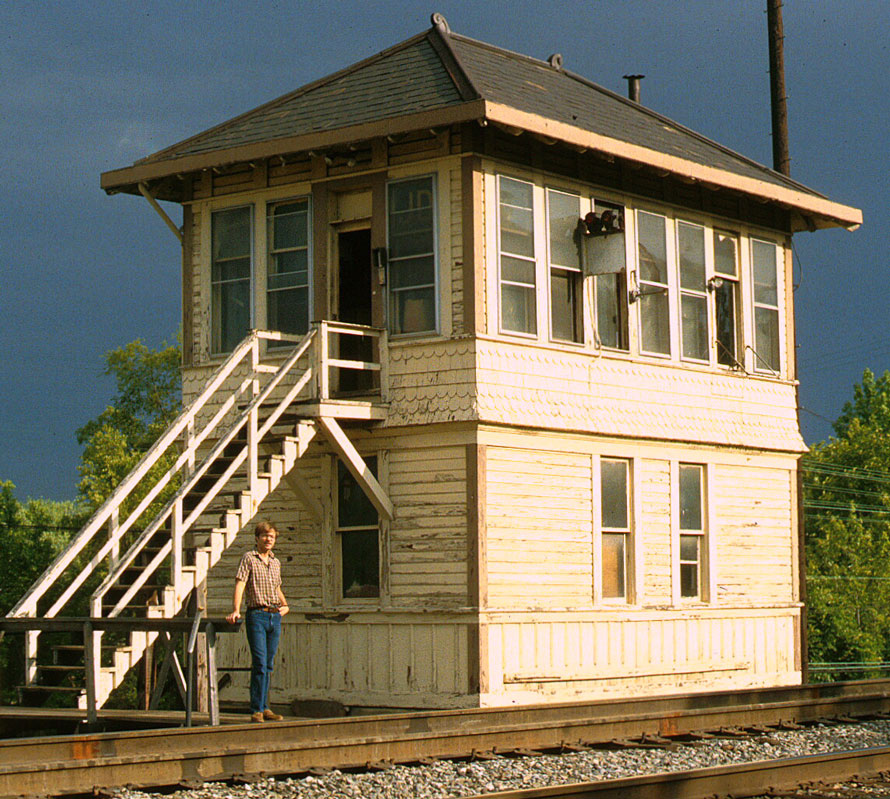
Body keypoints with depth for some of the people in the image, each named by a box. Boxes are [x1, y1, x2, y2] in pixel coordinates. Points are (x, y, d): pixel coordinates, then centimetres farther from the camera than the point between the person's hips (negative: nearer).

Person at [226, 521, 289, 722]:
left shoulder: (276, 562, 17)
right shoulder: (249, 558, -1)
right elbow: (240, 584, -11)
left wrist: (284, 605, 12)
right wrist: (236, 610, -22)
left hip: (275, 616, 6)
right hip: (257, 615, -6)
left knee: (268, 665, 9)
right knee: (259, 663, -11)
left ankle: (264, 707, 14)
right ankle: (256, 710, -10)